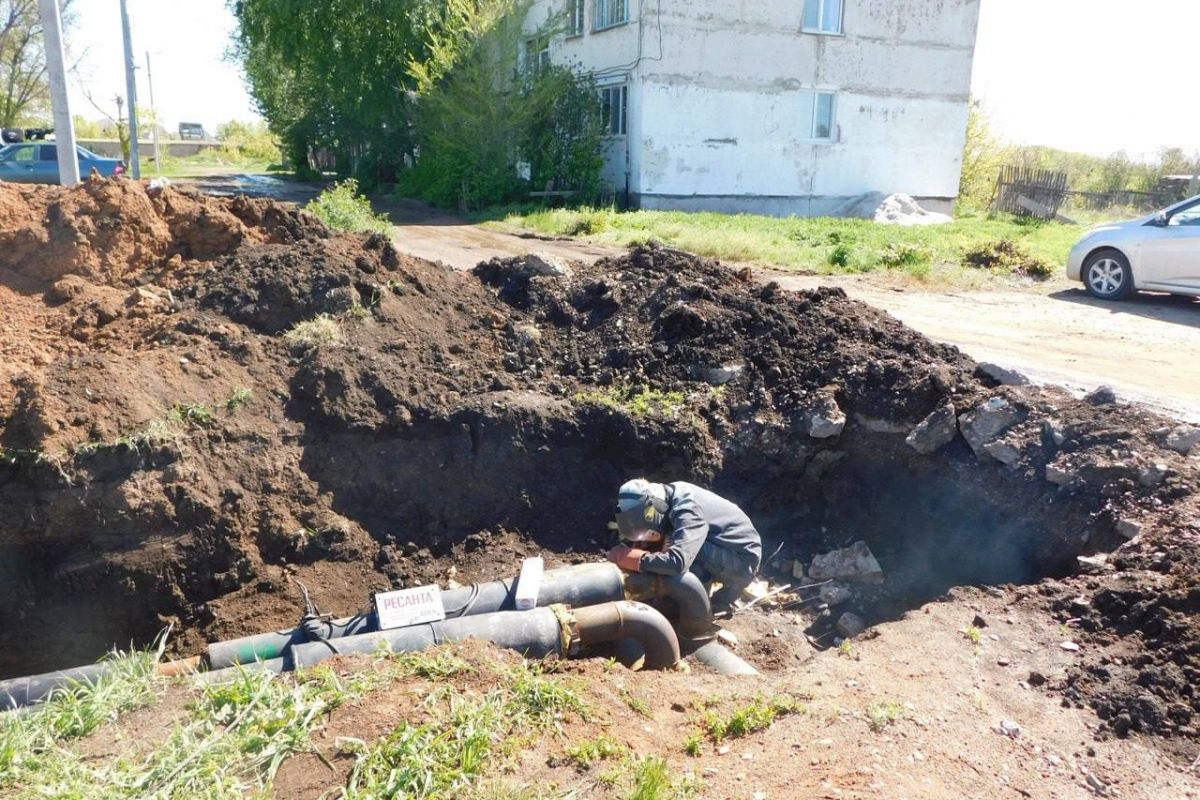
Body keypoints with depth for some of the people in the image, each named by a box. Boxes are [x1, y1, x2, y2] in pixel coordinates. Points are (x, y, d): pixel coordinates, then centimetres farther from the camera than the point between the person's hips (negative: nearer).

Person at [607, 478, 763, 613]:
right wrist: (626, 547, -12)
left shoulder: (687, 512, -29)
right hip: (724, 552, 9)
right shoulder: (668, 498, -3)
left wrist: (624, 557, -33)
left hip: (742, 561, -9)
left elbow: (677, 563, -42)